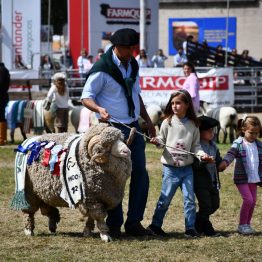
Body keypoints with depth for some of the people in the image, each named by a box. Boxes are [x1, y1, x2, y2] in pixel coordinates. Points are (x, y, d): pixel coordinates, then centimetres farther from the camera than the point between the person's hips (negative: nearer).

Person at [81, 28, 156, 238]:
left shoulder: (133, 65, 12)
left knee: (140, 175, 5)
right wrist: (100, 109, -30)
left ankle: (134, 222, 14)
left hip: (133, 128, 7)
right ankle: (114, 224, 7)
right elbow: (86, 97, -10)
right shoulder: (102, 69, -11)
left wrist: (148, 121, 19)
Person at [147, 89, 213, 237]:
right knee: (165, 199, 2)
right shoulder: (168, 122, -1)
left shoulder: (193, 125, 3)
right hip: (170, 168, -2)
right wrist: (157, 142, -16)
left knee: (190, 198, 2)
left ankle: (190, 228, 9)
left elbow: (195, 145, 6)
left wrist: (202, 154, -11)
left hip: (187, 168, 2)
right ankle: (156, 225, 15)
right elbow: (162, 141, 5)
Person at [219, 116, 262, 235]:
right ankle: (242, 225, 0)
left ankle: (247, 224, 21)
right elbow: (231, 153, -24)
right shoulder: (238, 144, -8)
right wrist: (225, 162, -45)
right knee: (248, 200, -13)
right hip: (242, 178, -6)